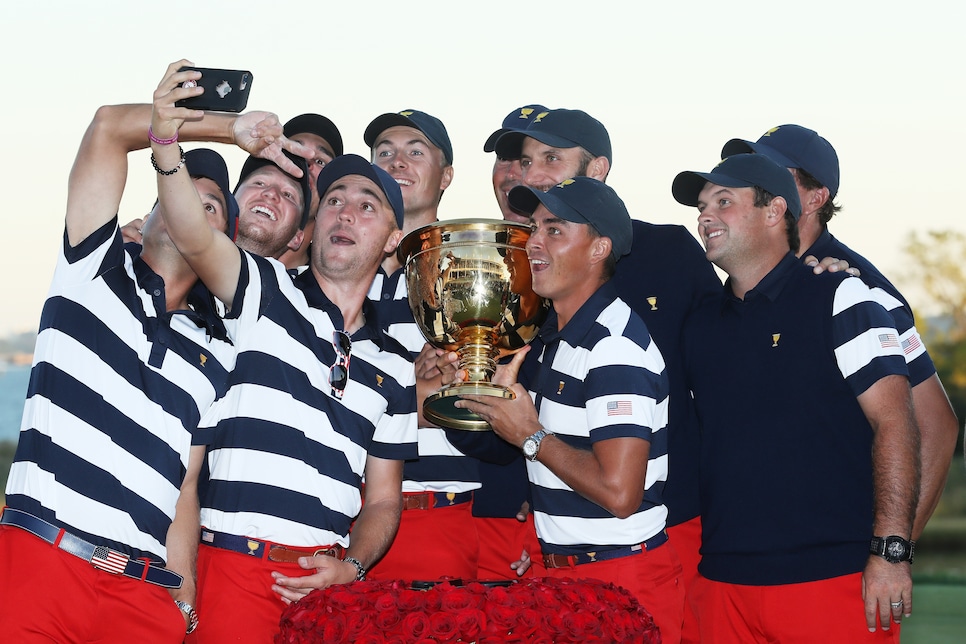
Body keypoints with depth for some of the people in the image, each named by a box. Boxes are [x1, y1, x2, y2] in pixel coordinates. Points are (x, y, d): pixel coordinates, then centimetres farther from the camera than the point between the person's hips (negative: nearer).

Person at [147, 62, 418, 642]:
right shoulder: (267, 293, 7)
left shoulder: (394, 369, 17)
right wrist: (167, 148, -33)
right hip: (236, 567, -3)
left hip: (327, 582, 4)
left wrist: (351, 566, -2)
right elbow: (194, 238, -14)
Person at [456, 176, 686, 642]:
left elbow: (619, 492, -27)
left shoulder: (614, 344, -19)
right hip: (564, 569, 9)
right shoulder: (558, 334, 13)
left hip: (622, 581, -9)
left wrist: (530, 436, -15)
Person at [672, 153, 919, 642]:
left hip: (833, 581, -5)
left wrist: (890, 551, -15)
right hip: (721, 582, 5)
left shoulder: (838, 299, -1)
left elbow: (893, 421, -8)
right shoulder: (701, 326, 15)